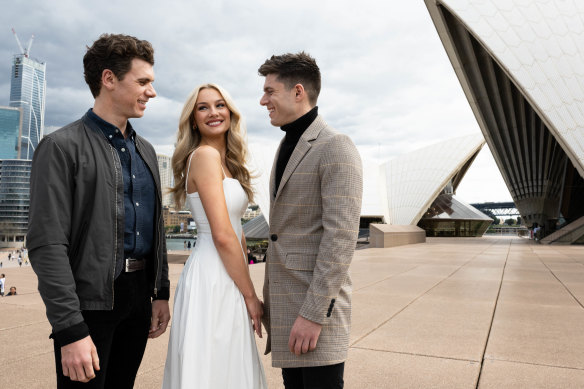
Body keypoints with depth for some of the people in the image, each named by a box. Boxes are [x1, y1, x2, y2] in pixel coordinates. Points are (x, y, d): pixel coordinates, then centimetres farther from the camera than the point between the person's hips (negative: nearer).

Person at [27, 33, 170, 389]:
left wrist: (161, 292, 11)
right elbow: (47, 245, -15)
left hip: (139, 296, 6)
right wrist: (71, 329, -19)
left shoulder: (146, 151, 12)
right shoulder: (63, 147, -9)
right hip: (89, 302, -6)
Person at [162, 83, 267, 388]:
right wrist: (250, 295, -12)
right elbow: (222, 235, -19)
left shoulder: (226, 161, 14)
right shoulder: (205, 155, -13)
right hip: (213, 279, -9)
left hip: (225, 275, 9)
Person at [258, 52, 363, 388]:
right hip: (284, 301, 8)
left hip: (316, 302, -8)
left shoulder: (335, 148, -12)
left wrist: (313, 313, -19)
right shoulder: (286, 149, 16)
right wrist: (269, 298, 16)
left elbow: (341, 238, -19)